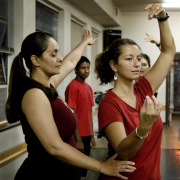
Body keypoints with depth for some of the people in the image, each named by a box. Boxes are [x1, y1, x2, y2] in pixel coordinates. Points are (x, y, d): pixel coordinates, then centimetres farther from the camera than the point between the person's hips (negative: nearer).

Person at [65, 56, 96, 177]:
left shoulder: (89, 88, 13)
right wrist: (77, 139, -16)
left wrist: (92, 136, 15)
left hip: (87, 134, 8)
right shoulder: (73, 86, -12)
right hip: (78, 135, -8)